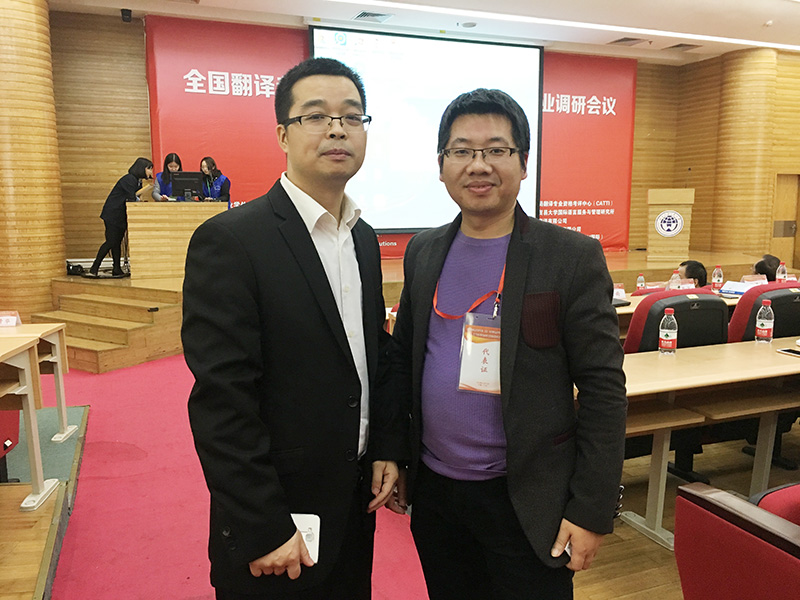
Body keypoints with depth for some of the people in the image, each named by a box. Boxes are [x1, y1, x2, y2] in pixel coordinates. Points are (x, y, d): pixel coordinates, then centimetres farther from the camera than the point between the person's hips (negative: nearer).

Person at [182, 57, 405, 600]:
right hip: (275, 521, -6)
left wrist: (389, 448, 4)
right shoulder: (229, 241, -18)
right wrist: (264, 531, -18)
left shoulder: (364, 239, 5)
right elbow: (221, 402, -20)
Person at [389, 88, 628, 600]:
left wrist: (592, 512, -12)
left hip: (526, 499, -4)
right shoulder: (423, 252, 3)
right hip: (433, 490, 4)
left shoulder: (573, 257, -11)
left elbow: (604, 390, -11)